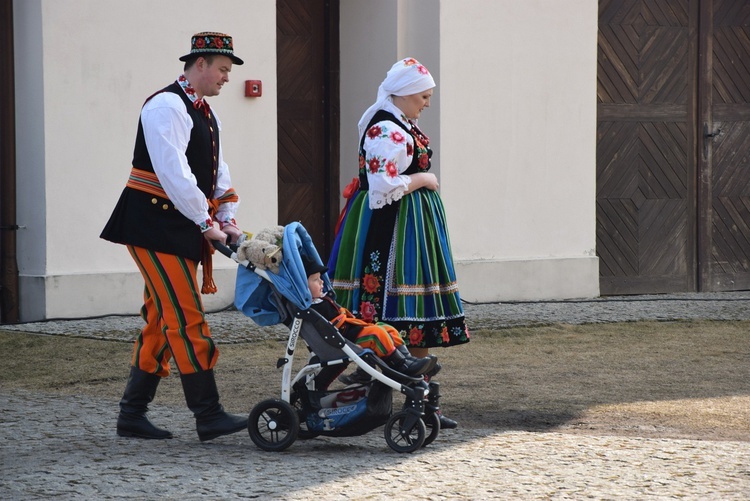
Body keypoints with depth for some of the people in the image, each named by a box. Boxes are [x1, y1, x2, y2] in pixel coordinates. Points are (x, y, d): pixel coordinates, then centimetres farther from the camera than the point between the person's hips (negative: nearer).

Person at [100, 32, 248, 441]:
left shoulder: (205, 114, 17)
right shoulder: (167, 107, -14)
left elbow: (218, 173, 17)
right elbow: (174, 174, -21)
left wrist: (227, 219, 2)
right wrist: (206, 223, -18)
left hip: (180, 231, 10)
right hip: (154, 225, -10)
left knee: (162, 321, 10)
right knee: (186, 318, -11)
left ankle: (132, 414, 15)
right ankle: (208, 415, -10)